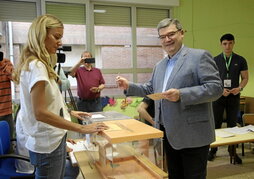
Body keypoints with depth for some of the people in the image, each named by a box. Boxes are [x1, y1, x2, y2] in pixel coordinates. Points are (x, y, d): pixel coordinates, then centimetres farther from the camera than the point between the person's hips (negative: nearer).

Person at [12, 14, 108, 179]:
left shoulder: (39, 64, 10)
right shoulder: (36, 66, -20)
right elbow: (40, 113, -26)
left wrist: (68, 112, 16)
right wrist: (82, 128, -25)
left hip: (53, 140, 9)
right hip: (47, 144, -9)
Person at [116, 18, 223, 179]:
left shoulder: (200, 56, -9)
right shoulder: (160, 65, 15)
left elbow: (216, 87, -17)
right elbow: (151, 89, 22)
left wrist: (181, 95, -27)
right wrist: (129, 86, 8)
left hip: (192, 134, -7)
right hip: (168, 133, 7)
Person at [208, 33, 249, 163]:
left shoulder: (240, 60, 3)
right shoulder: (215, 60, 2)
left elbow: (245, 77, 6)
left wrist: (240, 88, -14)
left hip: (234, 96, 1)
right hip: (218, 95, 0)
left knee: (232, 124, 9)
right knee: (216, 123, 4)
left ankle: (232, 151, 22)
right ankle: (213, 150, 17)